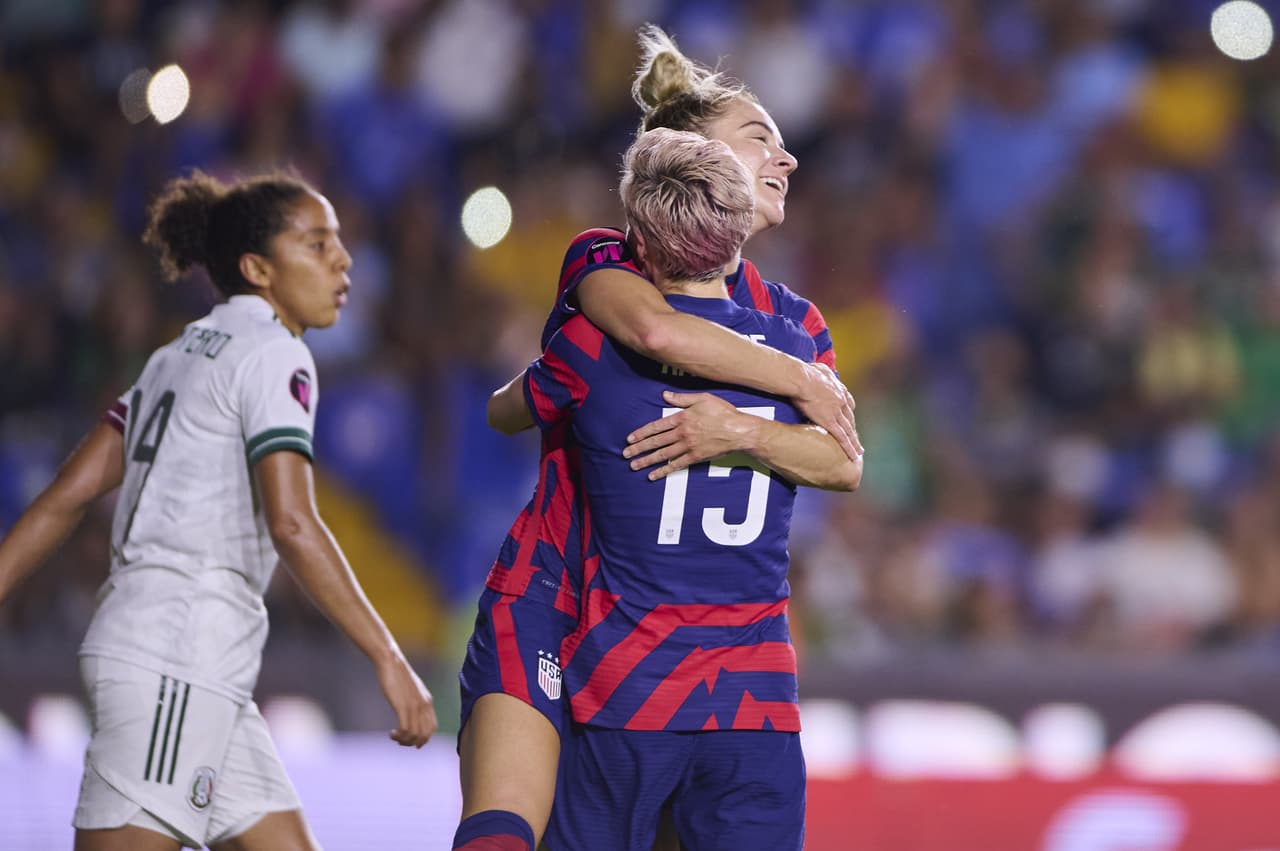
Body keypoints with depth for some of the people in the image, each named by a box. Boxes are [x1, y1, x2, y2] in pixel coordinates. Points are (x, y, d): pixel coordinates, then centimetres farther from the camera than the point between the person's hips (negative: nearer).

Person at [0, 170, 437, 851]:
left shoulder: (184, 354, 21)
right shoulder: (272, 355, -7)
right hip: (181, 649, -10)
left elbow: (69, 494, 16)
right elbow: (290, 524, -19)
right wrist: (387, 660, -19)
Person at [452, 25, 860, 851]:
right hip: (550, 599, -5)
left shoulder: (793, 319, 14)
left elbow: (844, 461, -5)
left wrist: (743, 431, -24)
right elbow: (655, 328, -26)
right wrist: (803, 383, -14)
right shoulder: (602, 258, 0)